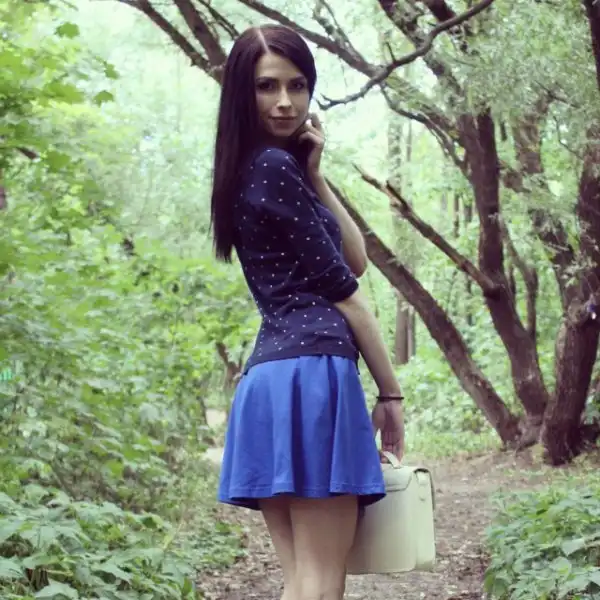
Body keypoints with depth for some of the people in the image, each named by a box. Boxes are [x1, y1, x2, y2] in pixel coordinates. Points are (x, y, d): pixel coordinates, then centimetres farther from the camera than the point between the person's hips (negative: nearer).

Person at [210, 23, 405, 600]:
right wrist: (391, 391, 0)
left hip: (272, 374, 9)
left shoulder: (264, 171, 23)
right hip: (312, 370, -9)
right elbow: (340, 289, -5)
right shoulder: (272, 166, -5)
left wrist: (315, 177, 8)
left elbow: (356, 260, 17)